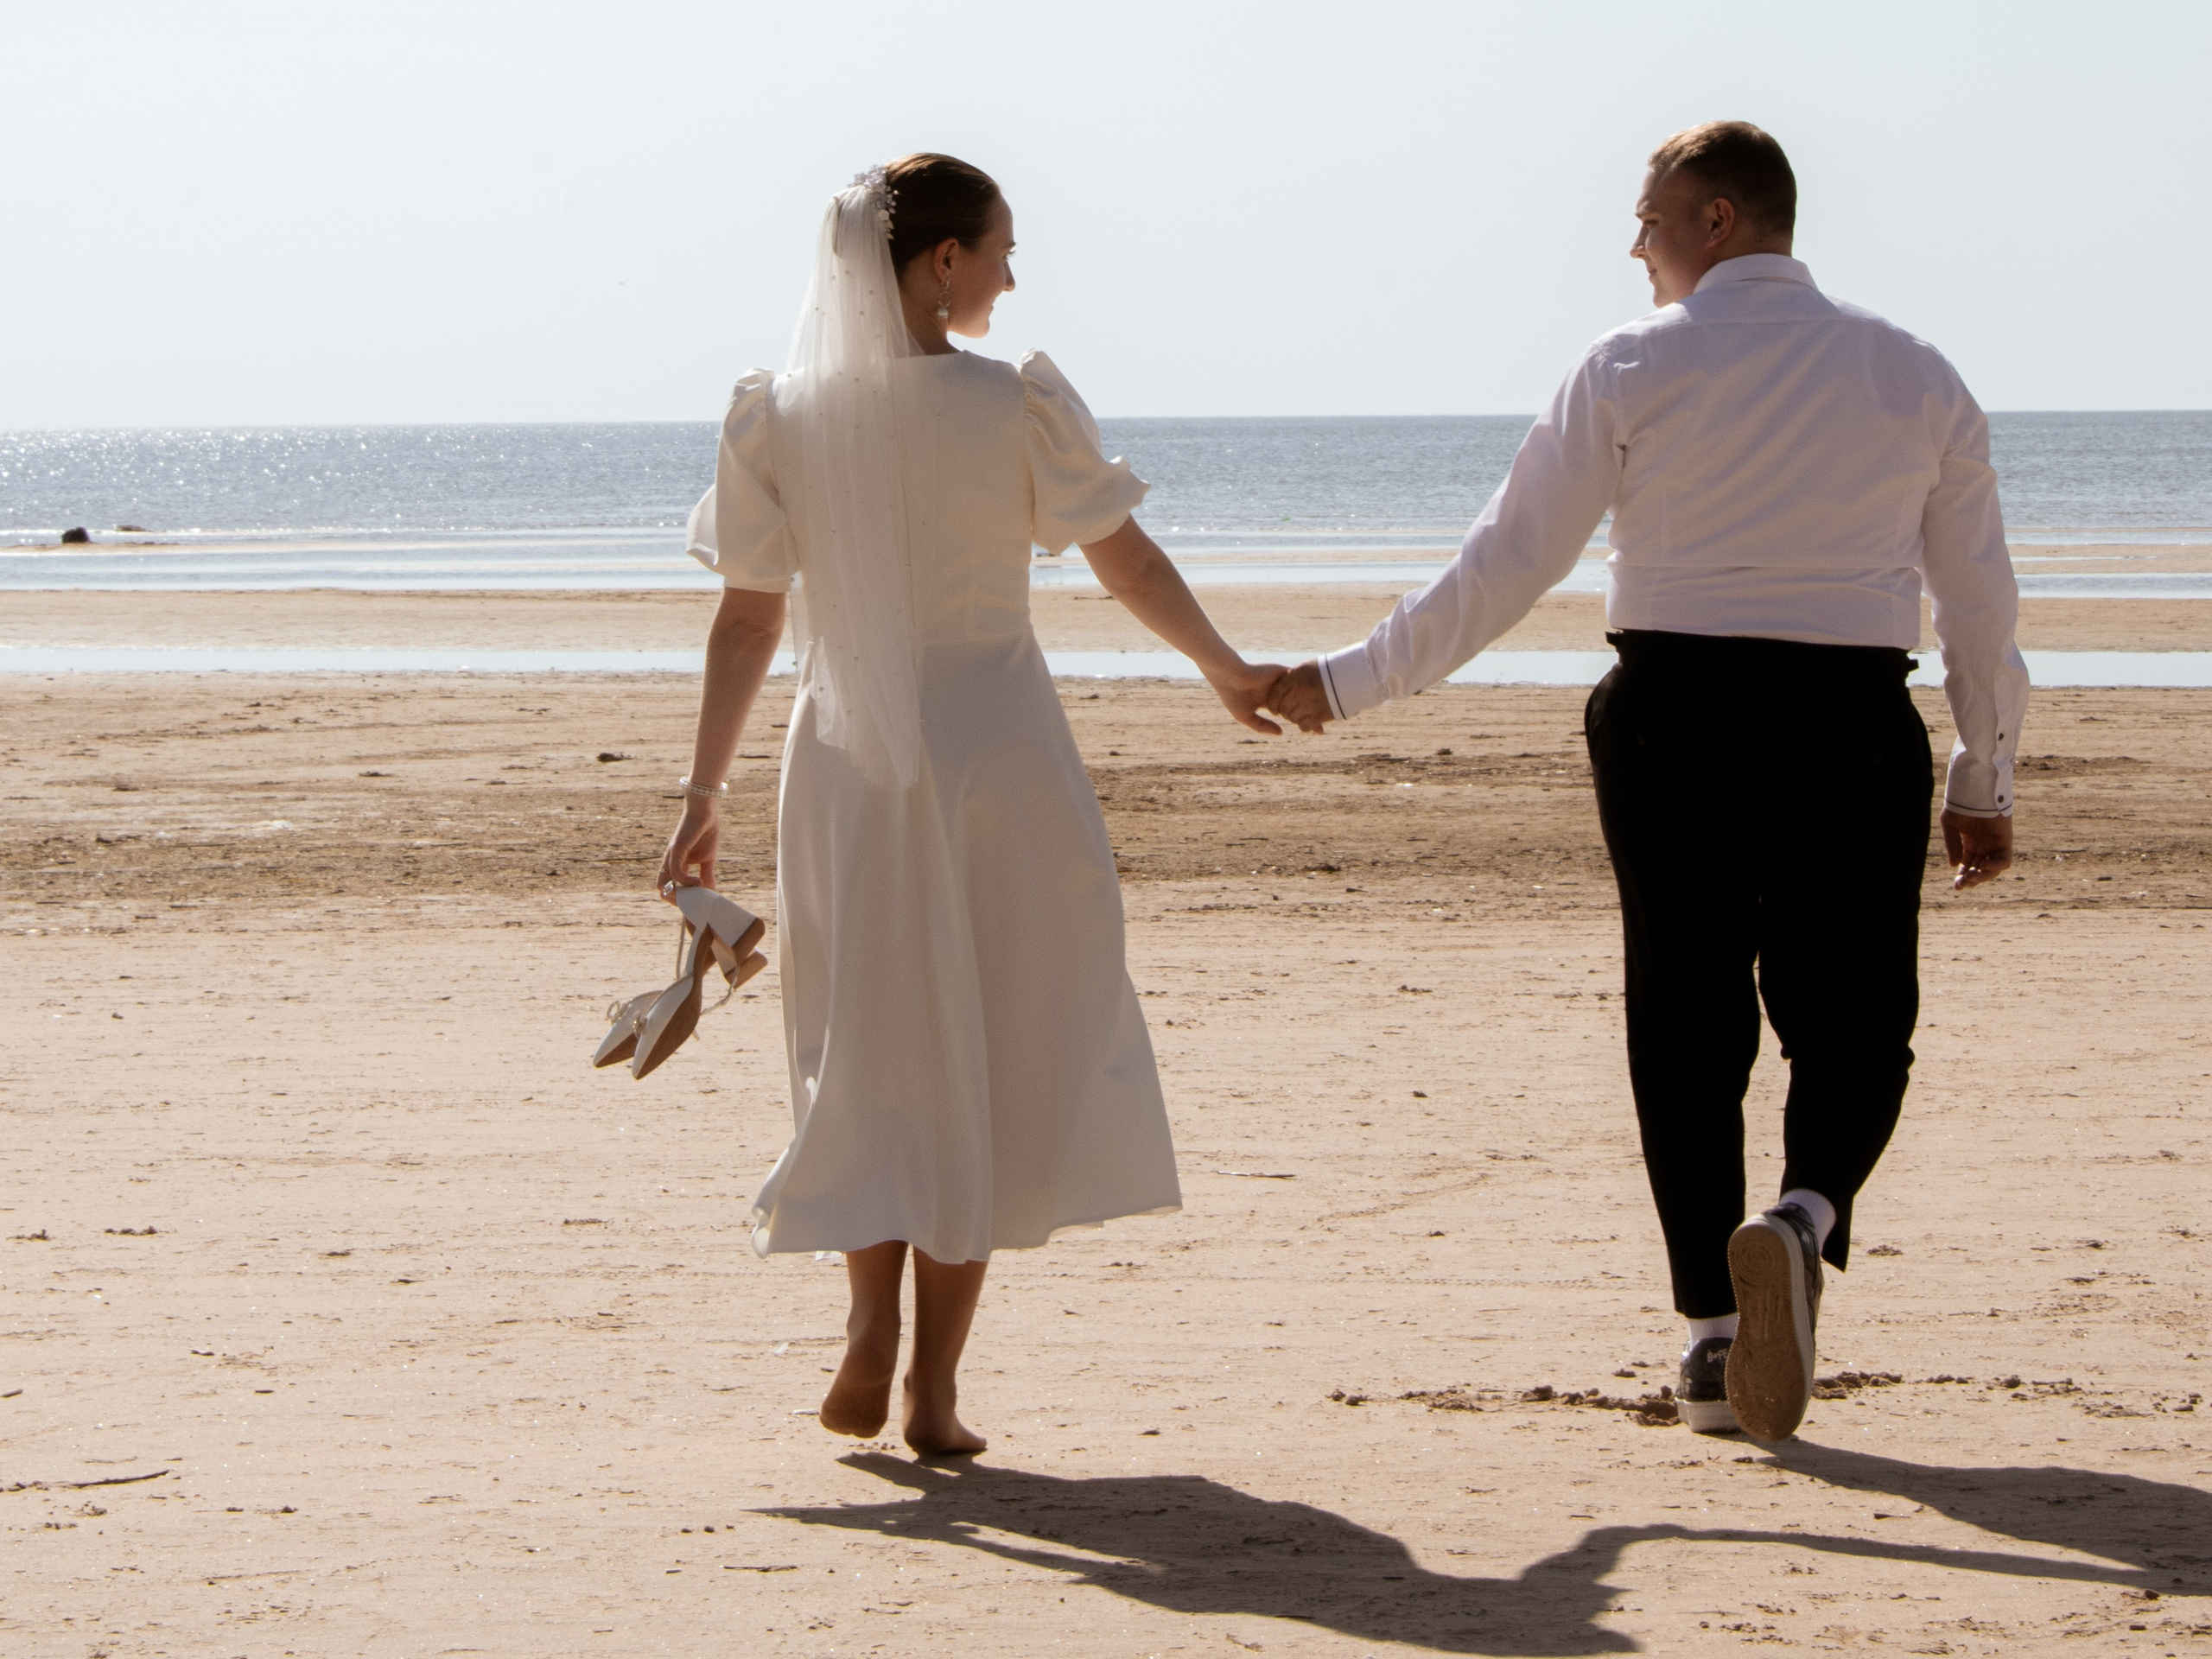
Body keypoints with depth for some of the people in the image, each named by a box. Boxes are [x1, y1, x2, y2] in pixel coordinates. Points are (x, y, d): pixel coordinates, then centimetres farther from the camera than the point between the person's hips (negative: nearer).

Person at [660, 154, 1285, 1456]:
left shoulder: (781, 417, -2)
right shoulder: (1017, 404, -9)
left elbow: (747, 622, 0)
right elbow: (1129, 566, -1)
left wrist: (708, 789, 7)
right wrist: (1228, 671, 15)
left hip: (849, 763, 2)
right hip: (999, 746, -2)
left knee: (871, 1057, 16)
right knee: (991, 1061, 8)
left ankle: (873, 1326, 0)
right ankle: (935, 1386, 7)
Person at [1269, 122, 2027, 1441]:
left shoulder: (1634, 367, -1)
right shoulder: (1914, 375, 7)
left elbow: (1507, 565, -3)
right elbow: (1980, 598, 9)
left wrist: (1348, 684, 5)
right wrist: (1986, 784, 17)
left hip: (1674, 714, -1)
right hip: (1855, 725, 1)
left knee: (1688, 1024, 10)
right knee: (1853, 1023, 7)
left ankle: (1713, 1333, 10)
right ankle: (1806, 1217, -23)